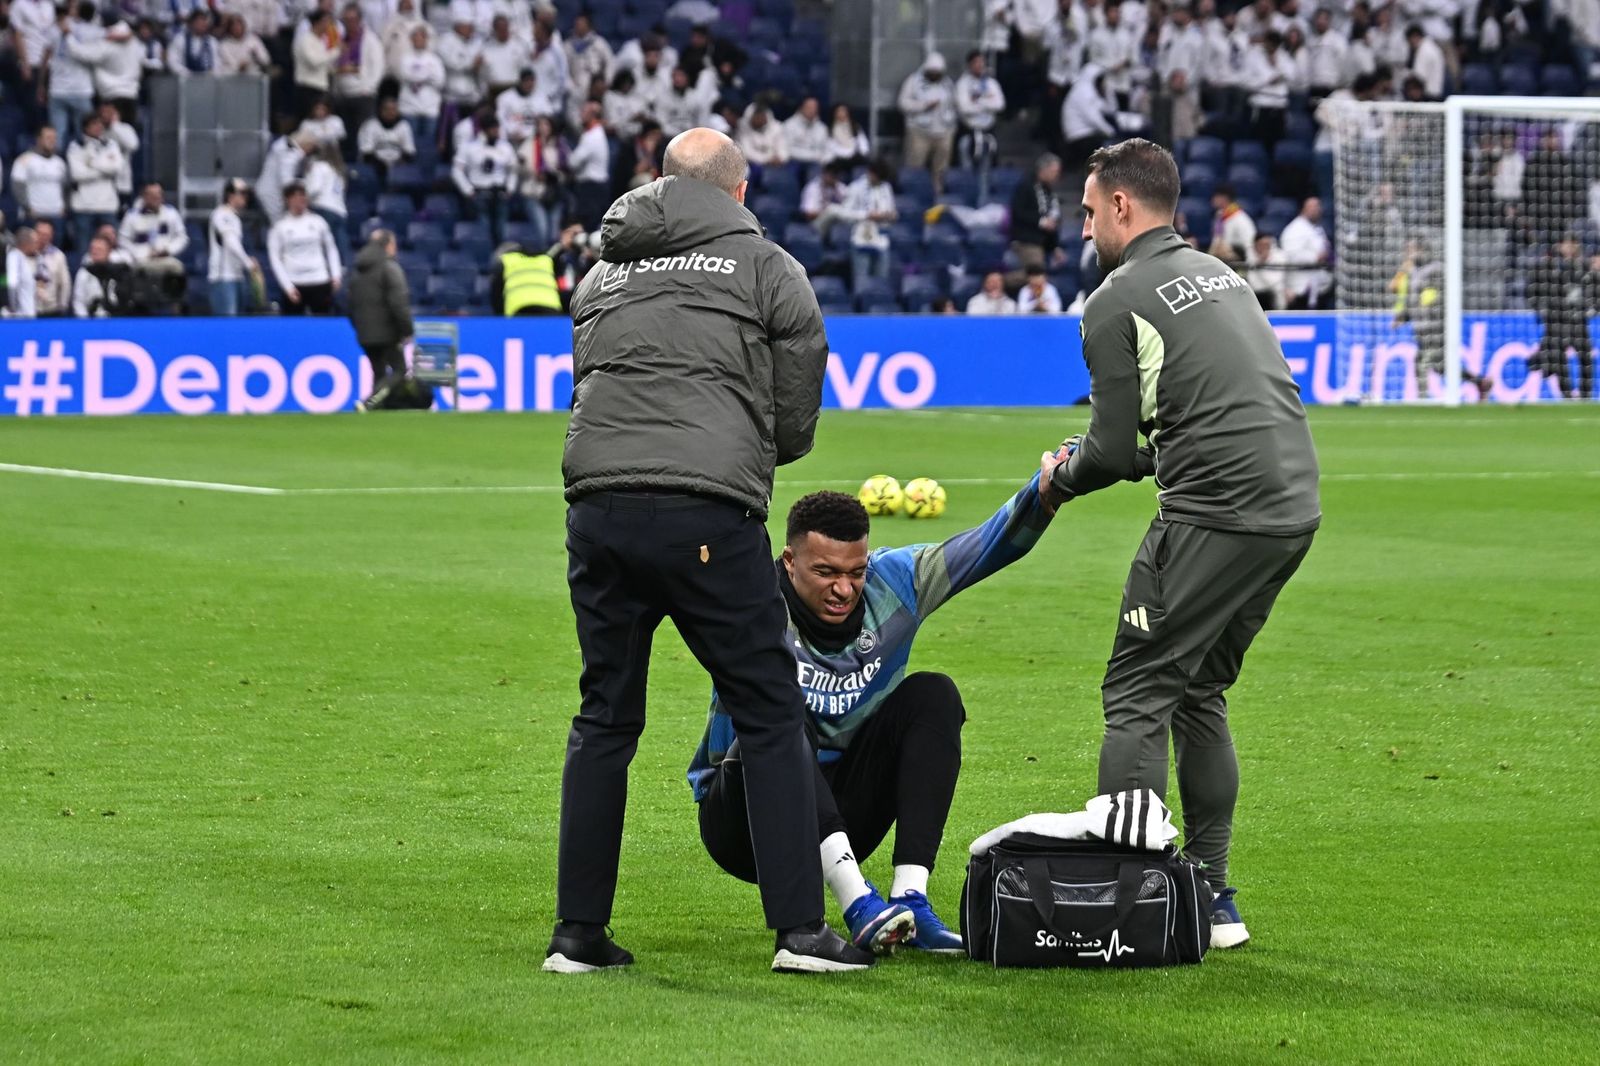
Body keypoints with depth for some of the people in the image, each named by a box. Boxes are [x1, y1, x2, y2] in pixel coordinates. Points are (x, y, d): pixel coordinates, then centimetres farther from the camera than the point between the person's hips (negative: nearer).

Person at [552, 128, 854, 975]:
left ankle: (578, 934, 12)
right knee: (770, 715, 3)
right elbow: (796, 421, 11)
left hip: (598, 507, 4)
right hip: (708, 514, -4)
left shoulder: (601, 276, 23)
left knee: (604, 720, 13)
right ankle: (799, 928, -1)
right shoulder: (766, 268, 9)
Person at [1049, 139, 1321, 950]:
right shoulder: (1219, 274, 20)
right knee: (1200, 692, 18)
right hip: (1294, 504, 8)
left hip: (1217, 514, -8)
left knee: (1137, 695, -3)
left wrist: (1060, 480, 17)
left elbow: (1113, 450, -4)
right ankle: (1211, 893, 17)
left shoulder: (1116, 303, -4)